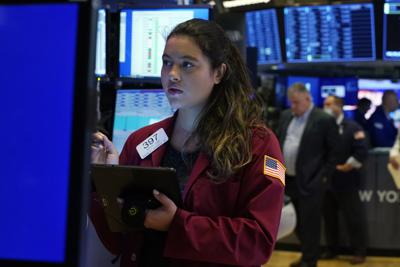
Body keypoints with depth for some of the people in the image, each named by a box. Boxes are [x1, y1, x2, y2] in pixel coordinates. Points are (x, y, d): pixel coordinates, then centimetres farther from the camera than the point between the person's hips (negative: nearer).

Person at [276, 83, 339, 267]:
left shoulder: (325, 120, -10)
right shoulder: (286, 116, 9)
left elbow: (334, 152, -7)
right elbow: (278, 142, 18)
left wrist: (324, 177, -10)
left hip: (310, 182, -6)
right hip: (289, 180, 6)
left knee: (309, 224, 1)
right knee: (298, 223, 16)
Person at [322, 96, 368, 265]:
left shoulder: (352, 127, -7)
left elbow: (362, 151, -16)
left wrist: (348, 166, -15)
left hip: (346, 182, -6)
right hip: (326, 181, 6)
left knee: (354, 218, 0)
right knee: (329, 217, 12)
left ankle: (359, 252, 8)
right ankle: (331, 249, 23)